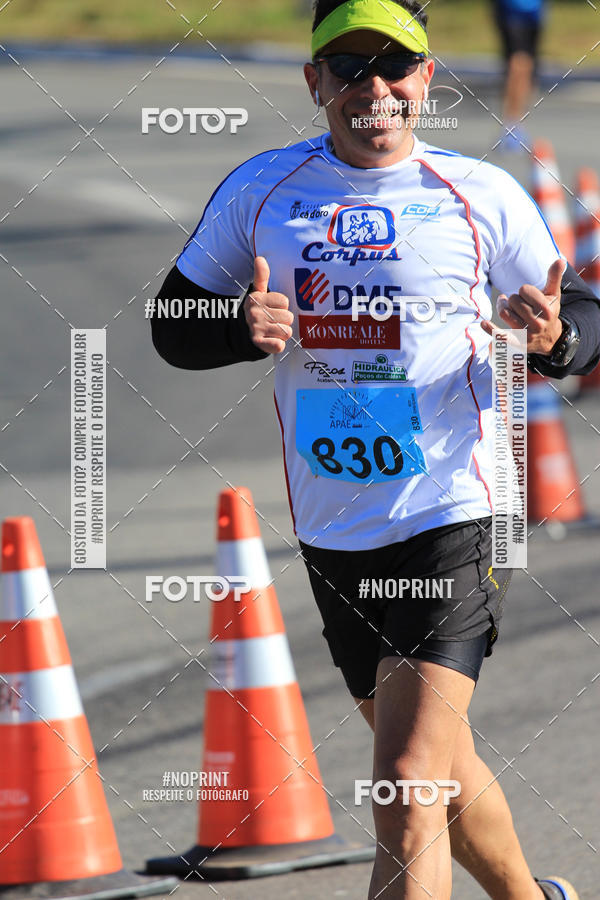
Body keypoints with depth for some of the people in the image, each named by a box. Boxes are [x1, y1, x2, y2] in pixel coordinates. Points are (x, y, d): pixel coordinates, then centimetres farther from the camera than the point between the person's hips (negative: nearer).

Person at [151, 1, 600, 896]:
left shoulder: (482, 195, -3)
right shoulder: (260, 192, 3)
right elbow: (172, 325, 8)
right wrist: (243, 327, -14)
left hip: (448, 519, -5)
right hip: (330, 531, 5)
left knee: (408, 783, -17)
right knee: (435, 769, 20)